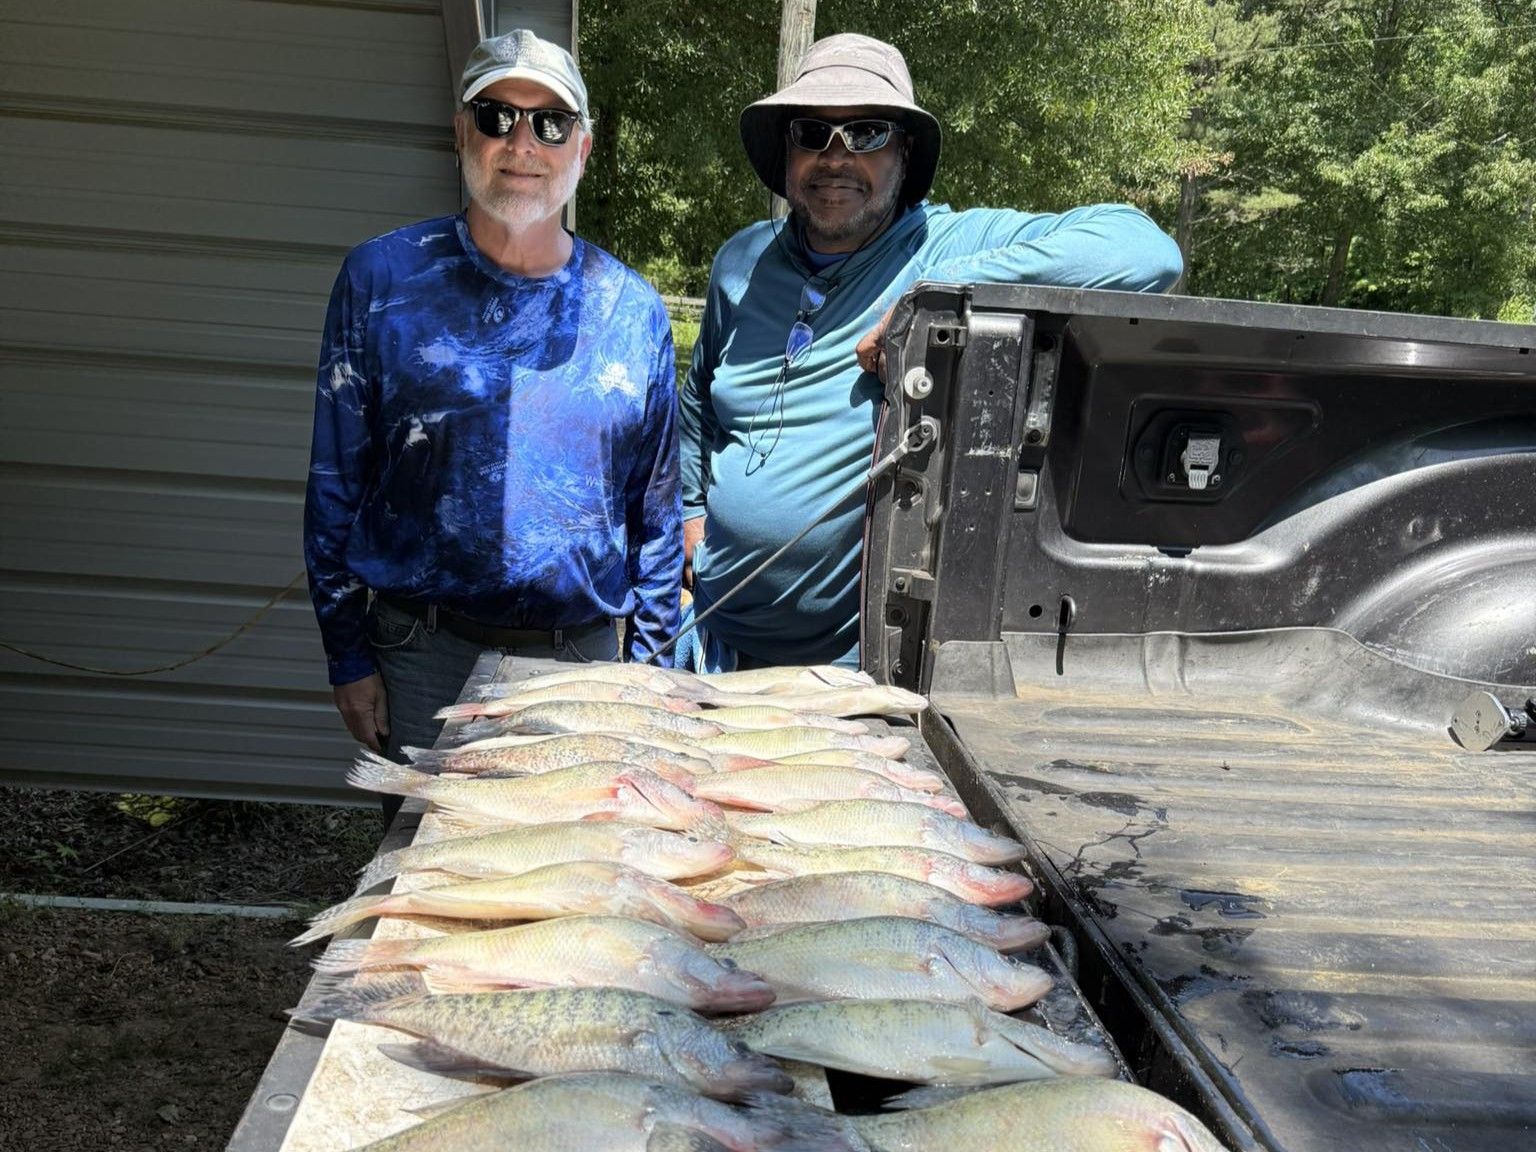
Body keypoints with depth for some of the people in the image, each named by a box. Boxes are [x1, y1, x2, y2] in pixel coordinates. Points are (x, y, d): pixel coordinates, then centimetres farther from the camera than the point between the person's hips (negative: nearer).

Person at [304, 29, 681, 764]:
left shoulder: (633, 310, 3)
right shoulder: (382, 278, -2)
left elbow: (656, 509, 7)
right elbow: (336, 480, 0)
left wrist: (651, 663, 5)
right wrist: (349, 658, -2)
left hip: (583, 650, 2)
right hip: (424, 651, -1)